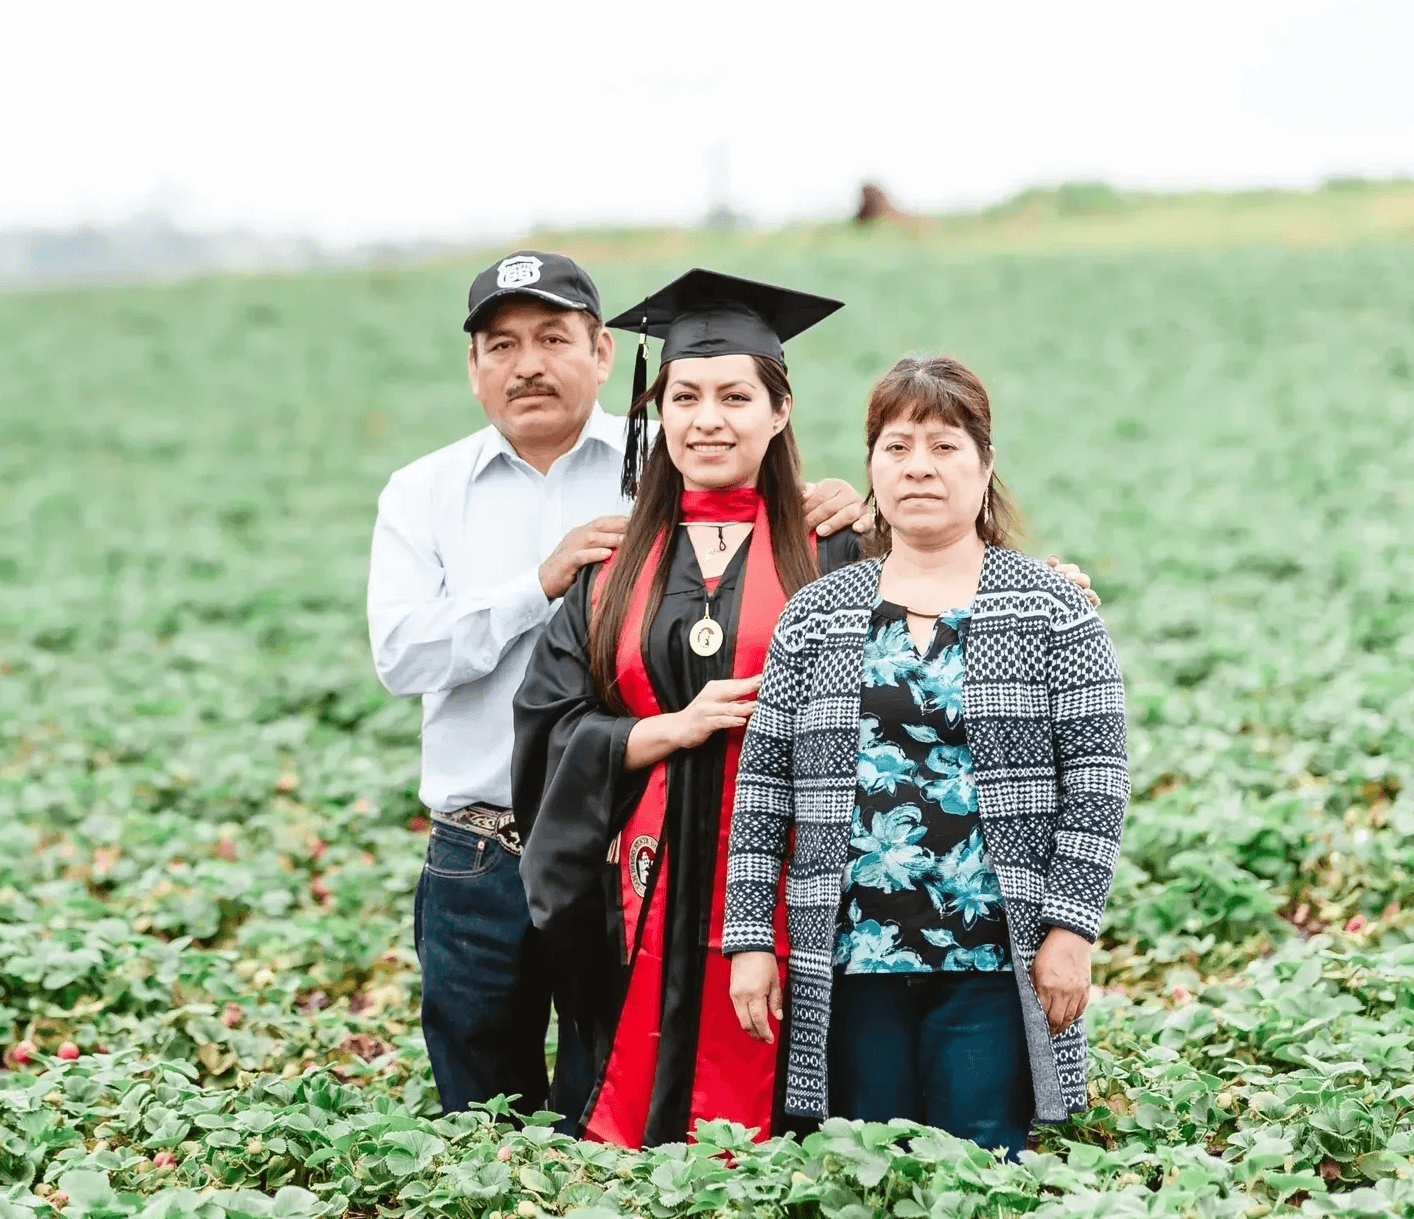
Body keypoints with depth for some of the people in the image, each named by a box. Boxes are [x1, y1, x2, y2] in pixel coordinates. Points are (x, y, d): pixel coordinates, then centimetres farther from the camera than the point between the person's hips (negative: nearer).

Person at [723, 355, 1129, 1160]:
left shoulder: (1051, 609, 3)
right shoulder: (816, 615, 9)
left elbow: (1098, 777, -1)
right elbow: (764, 785, 8)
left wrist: (1070, 927, -9)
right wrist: (751, 937, 2)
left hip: (994, 960, -2)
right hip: (850, 960, 2)